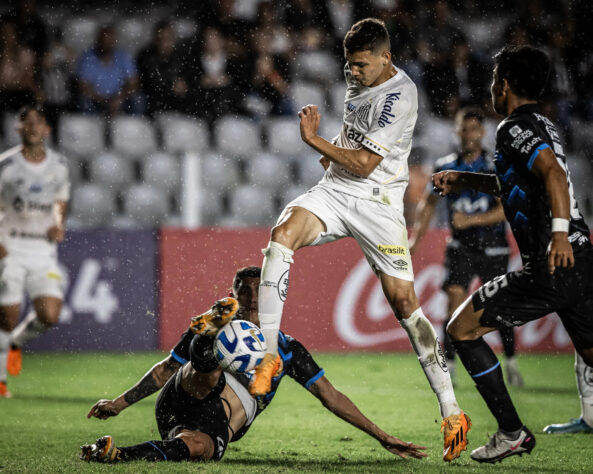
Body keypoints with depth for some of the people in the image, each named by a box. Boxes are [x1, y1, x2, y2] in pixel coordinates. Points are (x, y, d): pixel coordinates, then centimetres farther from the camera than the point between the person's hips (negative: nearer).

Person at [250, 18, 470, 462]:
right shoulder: (361, 81, 9)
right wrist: (337, 151, 12)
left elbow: (364, 164, -18)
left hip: (377, 203, -6)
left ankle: (452, 411, -1)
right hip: (335, 190, 6)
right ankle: (269, 353, -20)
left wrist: (314, 140, -11)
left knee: (403, 301, -8)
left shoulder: (400, 95, -16)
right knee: (283, 234, -24)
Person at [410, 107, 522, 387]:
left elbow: (506, 209, -15)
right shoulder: (445, 166, 3)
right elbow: (428, 202, 17)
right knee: (454, 301, -13)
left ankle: (511, 363, 20)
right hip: (460, 246, 2)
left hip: (493, 246, -1)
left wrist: (471, 220, -25)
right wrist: (416, 238, 9)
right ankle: (448, 367, -9)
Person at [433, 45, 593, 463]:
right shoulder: (544, 126, 22)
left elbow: (553, 173, -25)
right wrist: (465, 180, 42)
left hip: (551, 268, -9)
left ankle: (512, 432, 2)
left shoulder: (514, 128, -7)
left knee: (462, 328, 3)